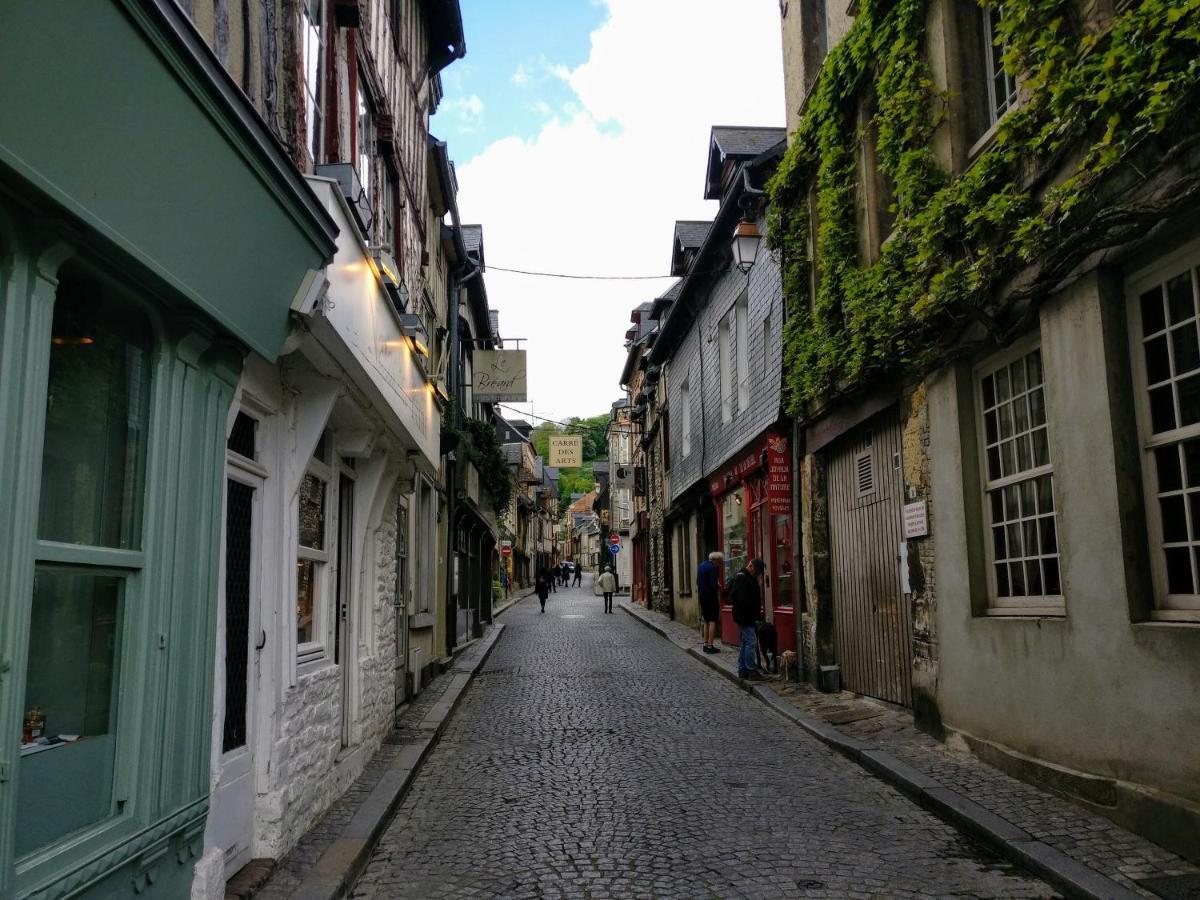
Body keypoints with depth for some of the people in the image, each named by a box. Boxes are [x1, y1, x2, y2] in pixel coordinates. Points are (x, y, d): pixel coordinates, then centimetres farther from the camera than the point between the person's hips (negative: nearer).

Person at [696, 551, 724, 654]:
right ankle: (710, 646, -5)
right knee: (712, 622, -4)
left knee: (706, 621, 16)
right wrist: (719, 586, -3)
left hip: (702, 596, 8)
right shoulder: (713, 568, -16)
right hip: (711, 596, -8)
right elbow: (714, 585, -21)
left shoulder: (701, 566, 10)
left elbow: (698, 582, 14)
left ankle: (705, 644, 19)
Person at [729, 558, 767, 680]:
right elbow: (744, 601, -23)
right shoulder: (742, 579, -17)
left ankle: (742, 670, 20)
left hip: (748, 618, 11)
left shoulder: (749, 579, 17)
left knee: (745, 643, 14)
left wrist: (757, 614, 10)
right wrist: (757, 614, -18)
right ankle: (752, 672, -8)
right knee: (751, 643, -10)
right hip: (745, 617, -11)